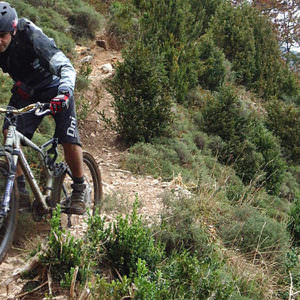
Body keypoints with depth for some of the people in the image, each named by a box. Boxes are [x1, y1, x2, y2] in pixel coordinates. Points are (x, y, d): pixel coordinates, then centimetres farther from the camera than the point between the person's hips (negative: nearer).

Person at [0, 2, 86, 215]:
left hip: (53, 88, -4)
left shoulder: (31, 37, -32)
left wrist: (64, 93, -56)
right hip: (25, 91, 5)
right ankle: (19, 186, -3)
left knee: (69, 138, -16)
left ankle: (79, 190, 5)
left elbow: (66, 68, -37)